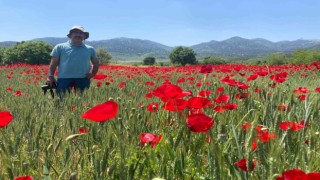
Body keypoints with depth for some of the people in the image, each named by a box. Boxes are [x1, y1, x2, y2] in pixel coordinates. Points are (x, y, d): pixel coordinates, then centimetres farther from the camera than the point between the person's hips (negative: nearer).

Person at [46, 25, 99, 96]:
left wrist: (93, 74, 8)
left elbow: (96, 63, 25)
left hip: (83, 80, 2)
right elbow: (53, 64, 6)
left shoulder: (90, 49, 16)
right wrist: (50, 76, -5)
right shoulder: (60, 47, 9)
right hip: (64, 79, -2)